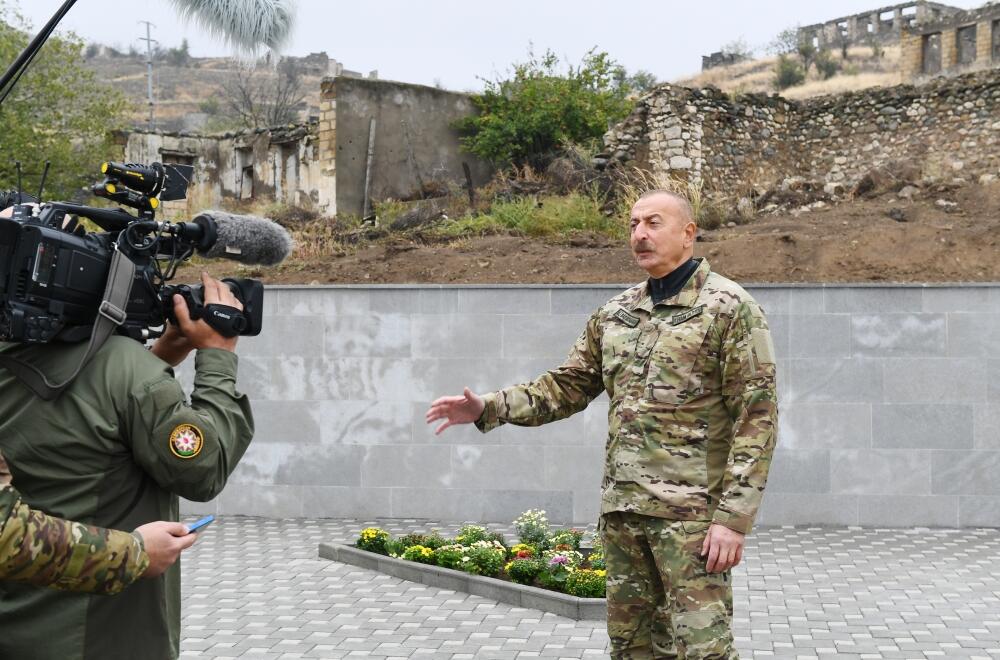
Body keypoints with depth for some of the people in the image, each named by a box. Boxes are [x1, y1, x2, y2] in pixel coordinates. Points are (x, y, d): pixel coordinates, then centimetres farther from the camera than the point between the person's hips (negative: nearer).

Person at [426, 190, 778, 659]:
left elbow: (757, 417, -11)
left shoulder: (730, 308, -6)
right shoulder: (614, 313, 12)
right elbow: (568, 386, 16)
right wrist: (488, 409, 2)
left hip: (690, 509, -6)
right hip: (621, 507, 6)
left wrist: (733, 516, -17)